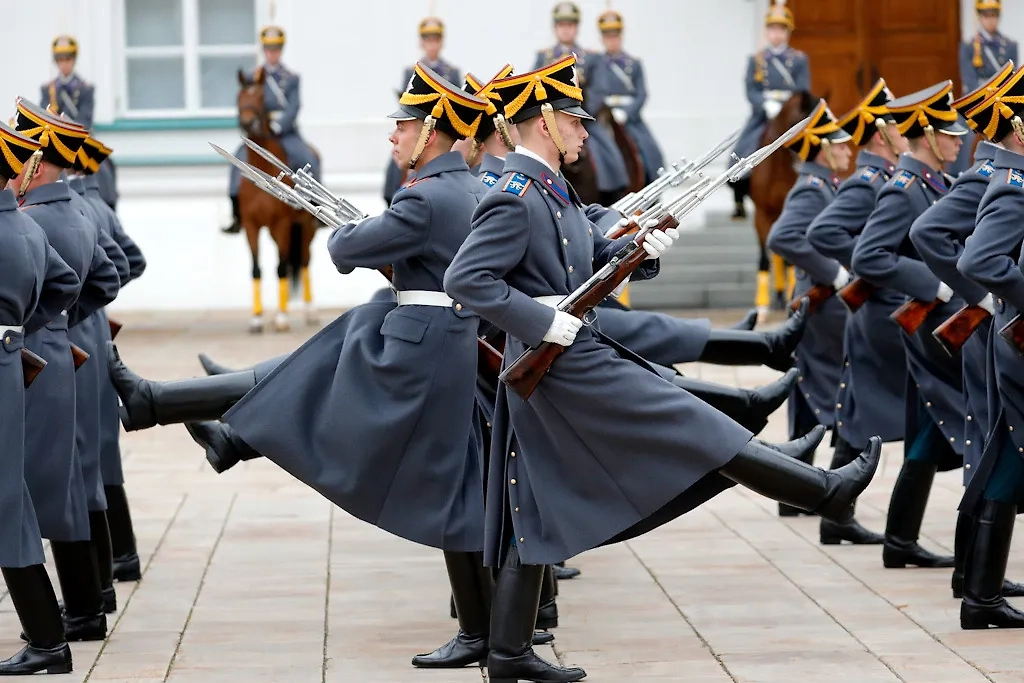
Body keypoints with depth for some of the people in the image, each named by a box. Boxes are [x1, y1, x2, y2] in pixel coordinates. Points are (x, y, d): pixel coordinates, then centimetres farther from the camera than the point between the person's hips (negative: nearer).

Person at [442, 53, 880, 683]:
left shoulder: (553, 193, 16)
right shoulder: (514, 199, -16)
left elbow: (600, 256, 22)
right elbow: (464, 279, -23)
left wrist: (642, 250, 0)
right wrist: (542, 321, -23)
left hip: (559, 367, 11)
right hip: (567, 368, -11)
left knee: (537, 510, 10)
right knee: (694, 430, -4)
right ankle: (825, 491, 2)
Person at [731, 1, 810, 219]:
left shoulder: (800, 60, 7)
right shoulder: (755, 60, 10)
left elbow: (803, 93, -2)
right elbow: (751, 92, 0)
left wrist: (782, 106, -18)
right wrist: (768, 105, -19)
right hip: (761, 119, 1)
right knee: (741, 155, -14)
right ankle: (739, 203, 4)